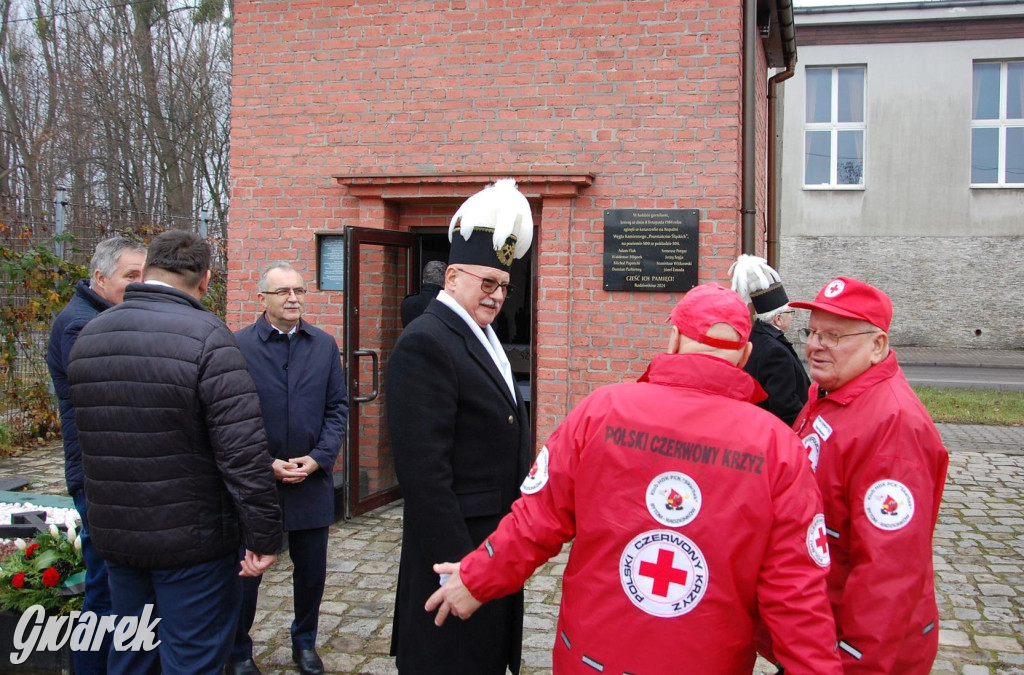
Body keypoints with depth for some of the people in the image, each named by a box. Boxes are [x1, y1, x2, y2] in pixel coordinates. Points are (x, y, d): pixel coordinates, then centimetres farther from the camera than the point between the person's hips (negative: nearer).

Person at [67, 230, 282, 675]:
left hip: (114, 537, 7)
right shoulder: (206, 337, -18)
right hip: (190, 539, -6)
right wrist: (265, 536, -16)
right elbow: (244, 450, -22)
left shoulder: (87, 337, 4)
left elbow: (86, 436, 12)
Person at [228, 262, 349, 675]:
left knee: (312, 570, 14)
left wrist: (318, 458, -8)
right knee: (246, 571, 8)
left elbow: (338, 408, 5)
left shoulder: (325, 346, 6)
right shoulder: (238, 346, -6)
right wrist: (266, 464, -13)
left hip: (312, 480, 3)